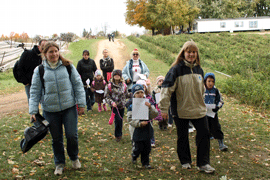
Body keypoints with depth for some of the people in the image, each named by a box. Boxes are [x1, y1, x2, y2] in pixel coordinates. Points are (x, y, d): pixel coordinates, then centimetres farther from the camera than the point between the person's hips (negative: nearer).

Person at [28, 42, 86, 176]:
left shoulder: (68, 66, 0)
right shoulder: (39, 70, 1)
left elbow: (78, 85, 4)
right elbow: (35, 92, 3)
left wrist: (81, 103, 0)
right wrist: (33, 111, -2)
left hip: (69, 107, 0)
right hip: (50, 110, 1)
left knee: (72, 135, 0)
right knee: (56, 139, 11)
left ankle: (74, 158, 30)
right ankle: (59, 163, 32)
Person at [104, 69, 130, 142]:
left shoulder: (123, 85, 4)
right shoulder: (109, 85, -8)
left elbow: (126, 95, 12)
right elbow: (107, 96, -5)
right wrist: (112, 102, -18)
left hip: (122, 105, 4)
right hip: (114, 106, -4)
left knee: (121, 119, 11)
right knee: (118, 119, -11)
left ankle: (119, 134, 29)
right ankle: (118, 135, 6)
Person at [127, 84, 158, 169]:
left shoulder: (148, 104, 2)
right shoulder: (132, 107, -6)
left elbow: (154, 115, -5)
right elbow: (130, 120, -11)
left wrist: (150, 107, -22)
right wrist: (139, 123, -24)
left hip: (147, 130, 3)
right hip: (138, 131, -3)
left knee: (147, 149, 10)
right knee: (138, 148, 3)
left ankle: (145, 163, 26)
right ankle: (134, 156, 36)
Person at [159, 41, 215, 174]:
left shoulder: (199, 69, 5)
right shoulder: (176, 69, -13)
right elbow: (166, 88, -15)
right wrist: (164, 108, -16)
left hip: (199, 110, 5)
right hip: (181, 110, -4)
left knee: (204, 134, 2)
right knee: (183, 137, 10)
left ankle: (203, 163, 15)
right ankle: (185, 161, 30)